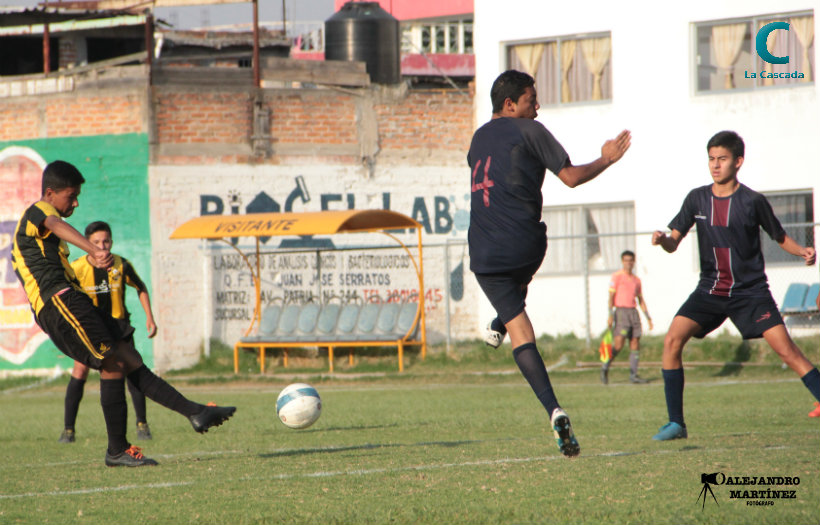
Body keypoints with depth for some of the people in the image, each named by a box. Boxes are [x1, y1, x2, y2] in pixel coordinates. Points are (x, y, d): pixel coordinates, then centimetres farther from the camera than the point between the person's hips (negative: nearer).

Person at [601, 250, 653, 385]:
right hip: (621, 312, -6)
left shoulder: (636, 280, 18)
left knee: (635, 343, -1)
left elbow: (641, 300, 22)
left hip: (633, 312, 6)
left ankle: (633, 375, 1)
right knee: (618, 344, -14)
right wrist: (610, 315, -14)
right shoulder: (617, 277, 1)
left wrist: (648, 317, 17)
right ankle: (605, 367, 4)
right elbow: (611, 296, -5)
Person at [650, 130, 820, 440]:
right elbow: (674, 243, 3)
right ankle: (676, 424, -5)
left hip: (750, 291, -3)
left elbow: (780, 238, 5)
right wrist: (662, 240, -21)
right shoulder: (697, 199, 2)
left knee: (786, 349, -16)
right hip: (710, 289, 3)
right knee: (672, 340, -14)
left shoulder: (753, 202, -6)